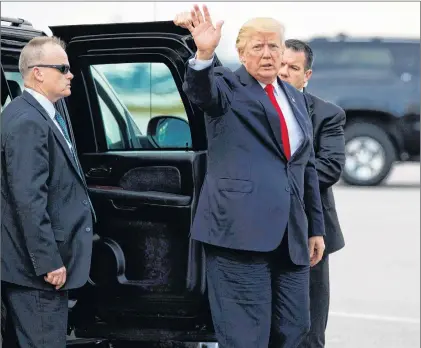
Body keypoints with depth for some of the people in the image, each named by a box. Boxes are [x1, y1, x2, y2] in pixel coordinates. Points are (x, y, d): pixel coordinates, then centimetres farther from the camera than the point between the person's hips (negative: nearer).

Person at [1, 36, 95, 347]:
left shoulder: (39, 115, 13)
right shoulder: (27, 122, -19)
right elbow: (28, 199, -24)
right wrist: (49, 261, -23)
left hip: (32, 263, 10)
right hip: (36, 266, -10)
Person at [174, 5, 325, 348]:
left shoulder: (295, 98, 20)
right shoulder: (228, 86, 2)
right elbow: (200, 89, -22)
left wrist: (316, 227, 20)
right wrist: (204, 53, -43)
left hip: (291, 235, 7)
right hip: (241, 229, -6)